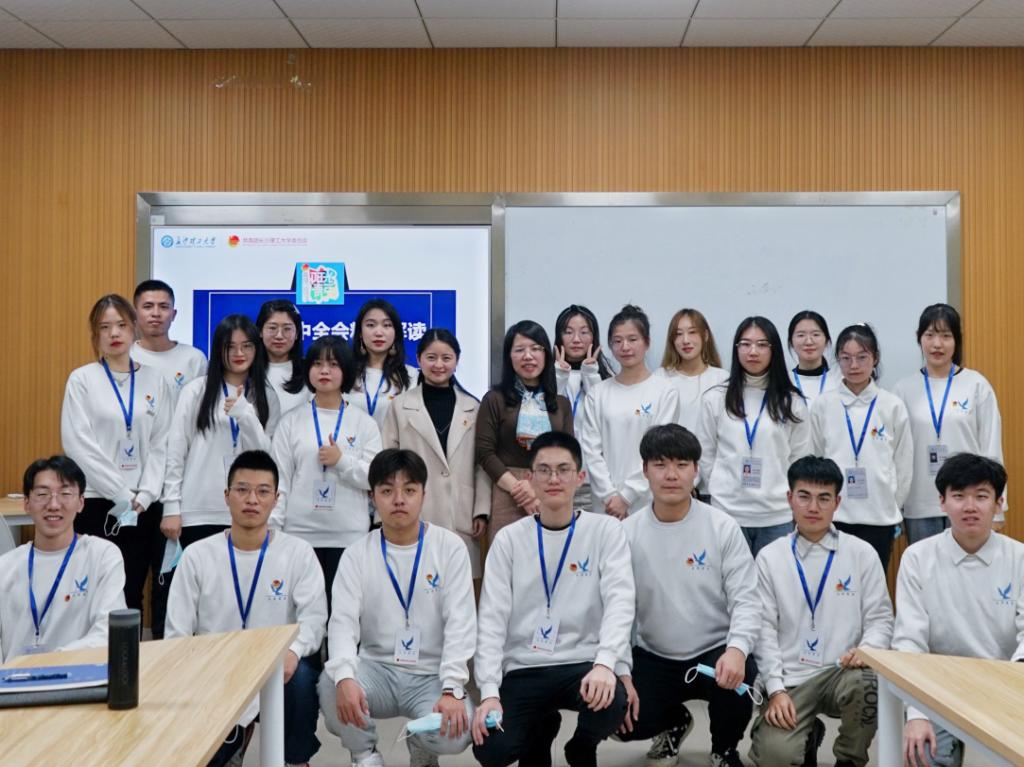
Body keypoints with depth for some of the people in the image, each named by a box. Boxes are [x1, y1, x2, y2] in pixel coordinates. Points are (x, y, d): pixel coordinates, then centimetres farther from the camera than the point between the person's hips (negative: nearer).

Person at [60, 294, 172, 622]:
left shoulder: (154, 380, 7)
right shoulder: (82, 379, 0)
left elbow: (162, 443, 4)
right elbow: (79, 444, -8)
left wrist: (145, 495, -7)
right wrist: (122, 495, -12)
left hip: (143, 507, 2)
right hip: (96, 504, -2)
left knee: (132, 596, 6)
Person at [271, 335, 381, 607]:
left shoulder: (364, 423, 6)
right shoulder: (291, 421, 7)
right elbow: (280, 480, 4)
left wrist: (342, 460, -11)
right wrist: (271, 528, -3)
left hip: (349, 536, 0)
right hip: (300, 534, 0)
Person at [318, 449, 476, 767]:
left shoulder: (450, 547, -4)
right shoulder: (357, 554, 1)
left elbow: (460, 623, -10)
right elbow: (343, 622, -10)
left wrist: (452, 689, -23)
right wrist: (345, 677, -30)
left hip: (431, 675, -1)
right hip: (377, 669, 1)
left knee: (454, 733, -29)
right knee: (330, 683, -31)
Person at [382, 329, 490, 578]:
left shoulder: (473, 407, 10)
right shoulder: (400, 406, 6)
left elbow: (483, 464, 8)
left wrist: (482, 511, 1)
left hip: (462, 518, 1)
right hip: (415, 517, -1)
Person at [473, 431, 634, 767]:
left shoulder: (605, 530, 0)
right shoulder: (509, 539, 3)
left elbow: (620, 601, -13)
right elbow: (492, 620, -2)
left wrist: (604, 662, -32)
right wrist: (489, 692, -15)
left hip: (582, 664, -1)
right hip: (522, 671, 1)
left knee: (611, 702, -33)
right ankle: (540, 728, 18)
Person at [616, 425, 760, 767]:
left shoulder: (723, 527, -8)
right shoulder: (627, 533, -5)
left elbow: (745, 600, -11)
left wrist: (737, 649, -31)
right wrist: (621, 672, -14)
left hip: (716, 651, -1)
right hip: (653, 657, 2)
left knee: (736, 683, -33)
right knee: (623, 721, -19)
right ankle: (675, 721, 21)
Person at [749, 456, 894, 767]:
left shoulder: (862, 553, 5)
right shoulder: (769, 557, 3)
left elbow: (880, 618, 4)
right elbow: (764, 629, 0)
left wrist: (866, 649, -18)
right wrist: (776, 689, -10)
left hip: (842, 671, 0)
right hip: (790, 677, 0)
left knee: (866, 682, -35)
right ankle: (808, 735, 17)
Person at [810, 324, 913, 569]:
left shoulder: (893, 406, 1)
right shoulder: (822, 405, 1)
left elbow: (904, 463, 8)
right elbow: (814, 459, 8)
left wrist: (892, 507, 9)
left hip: (879, 518, 0)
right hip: (834, 515, 0)